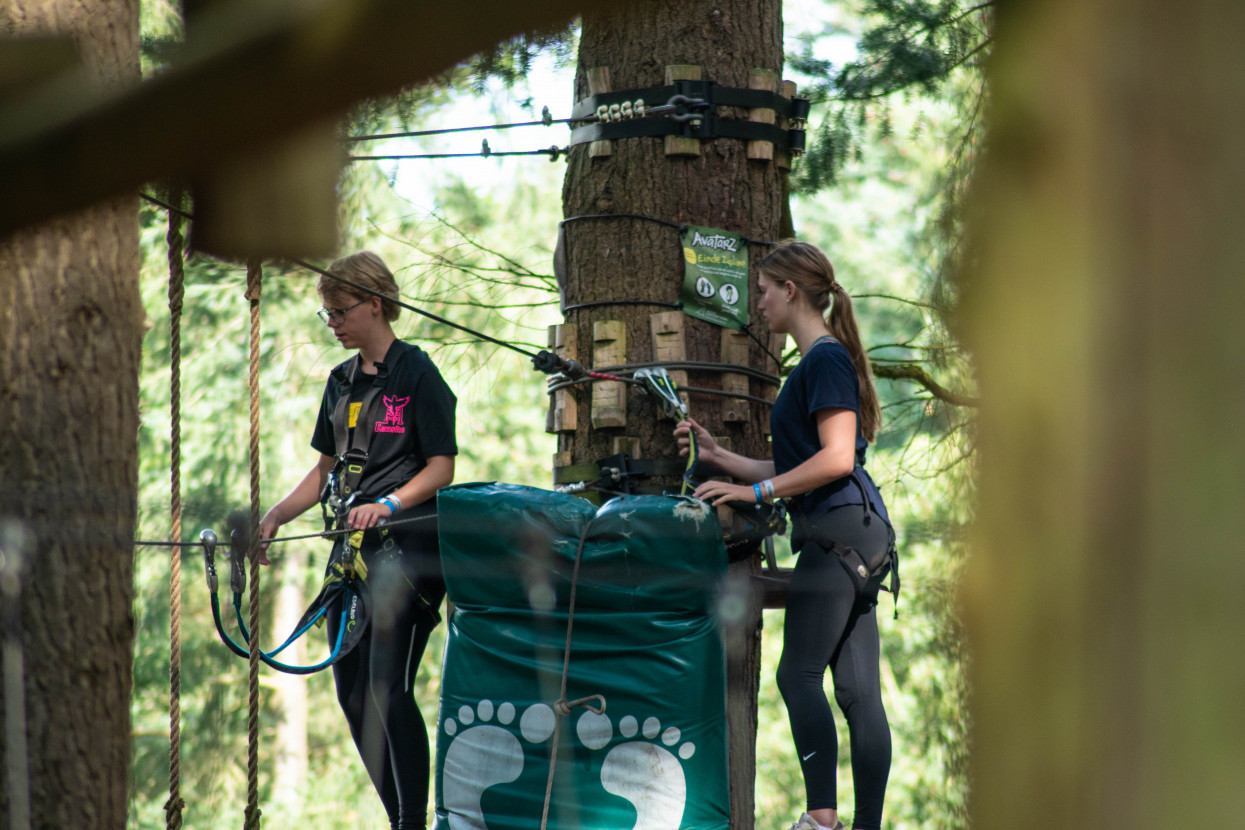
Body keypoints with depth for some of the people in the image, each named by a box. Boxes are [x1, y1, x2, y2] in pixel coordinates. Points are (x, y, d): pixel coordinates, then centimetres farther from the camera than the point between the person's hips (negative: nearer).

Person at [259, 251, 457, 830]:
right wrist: (276, 515, 8)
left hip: (408, 545, -8)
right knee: (351, 690, 4)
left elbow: (441, 468, -10)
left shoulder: (416, 373, -6)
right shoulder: (342, 381, 16)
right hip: (353, 545, 8)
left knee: (388, 688, -15)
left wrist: (387, 505, -24)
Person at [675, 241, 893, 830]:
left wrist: (755, 491, -15)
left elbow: (835, 459, -19)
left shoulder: (825, 359, -9)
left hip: (839, 531, -10)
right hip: (853, 537, 10)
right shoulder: (816, 362, 21)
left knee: (799, 675, -11)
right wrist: (717, 457, 22)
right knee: (857, 691, 5)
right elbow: (796, 468, 23)